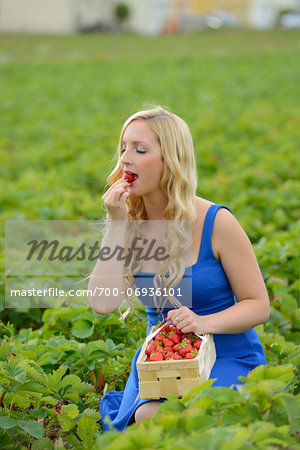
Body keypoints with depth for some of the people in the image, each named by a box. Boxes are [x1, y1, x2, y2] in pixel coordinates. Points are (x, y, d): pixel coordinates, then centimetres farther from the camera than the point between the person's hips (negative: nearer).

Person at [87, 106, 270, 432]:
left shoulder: (216, 222, -14)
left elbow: (259, 305, -8)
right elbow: (103, 303, -15)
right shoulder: (130, 223, -2)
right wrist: (116, 224, -18)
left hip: (228, 359, -3)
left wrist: (206, 323, -27)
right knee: (146, 419, -27)